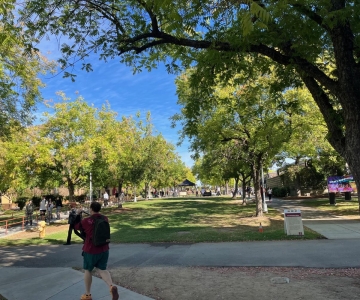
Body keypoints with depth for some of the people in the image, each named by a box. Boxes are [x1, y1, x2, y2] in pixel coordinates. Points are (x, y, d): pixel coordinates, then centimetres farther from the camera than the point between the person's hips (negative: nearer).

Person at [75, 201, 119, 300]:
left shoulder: (86, 221, -14)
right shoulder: (105, 219, -1)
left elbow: (75, 227, 4)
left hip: (90, 250, -3)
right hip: (104, 249, 4)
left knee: (88, 270, 18)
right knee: (103, 269, 14)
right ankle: (111, 286, -11)